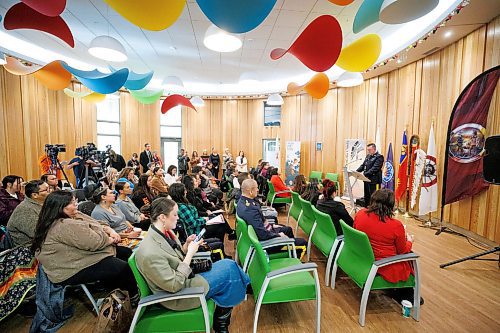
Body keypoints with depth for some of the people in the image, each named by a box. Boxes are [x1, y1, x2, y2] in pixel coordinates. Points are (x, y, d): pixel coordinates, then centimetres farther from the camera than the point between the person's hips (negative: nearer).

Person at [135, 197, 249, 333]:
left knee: (227, 264, 3)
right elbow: (174, 285, -26)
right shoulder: (150, 253, -32)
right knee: (227, 270, -7)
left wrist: (186, 245, -8)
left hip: (186, 276, 8)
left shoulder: (165, 232, -6)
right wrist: (190, 253, -25)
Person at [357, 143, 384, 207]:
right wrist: (356, 171, -1)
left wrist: (365, 174, -29)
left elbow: (375, 168, -21)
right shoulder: (368, 156, 15)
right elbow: (363, 165, 15)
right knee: (366, 196, 17)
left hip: (374, 181, -8)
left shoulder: (379, 157, -10)